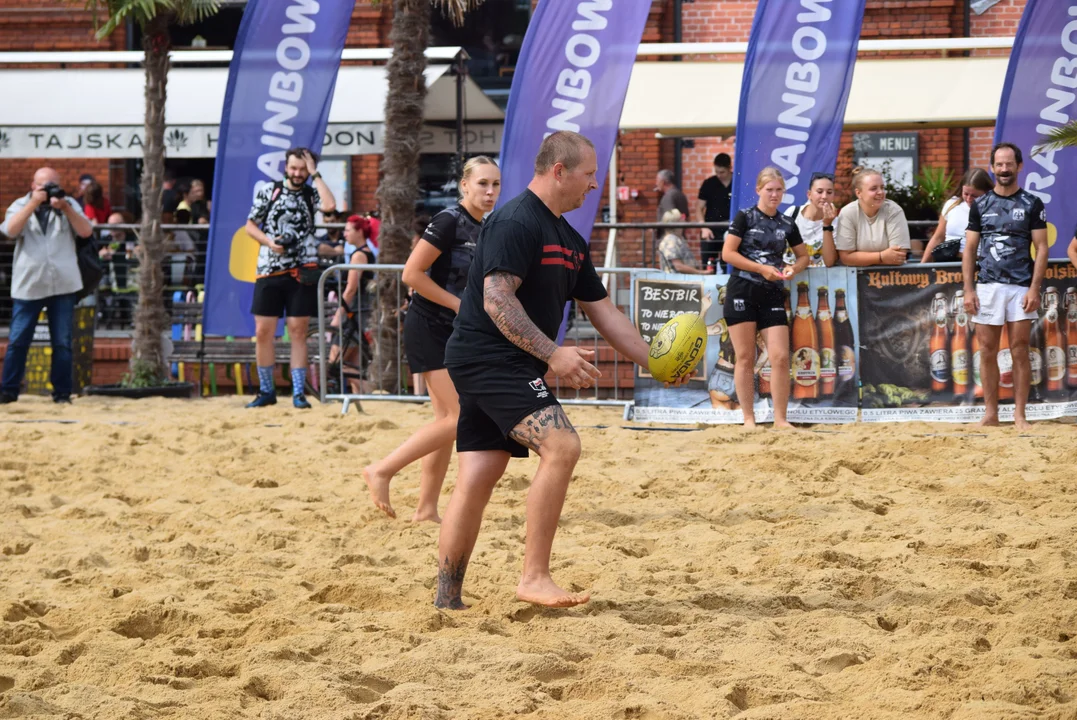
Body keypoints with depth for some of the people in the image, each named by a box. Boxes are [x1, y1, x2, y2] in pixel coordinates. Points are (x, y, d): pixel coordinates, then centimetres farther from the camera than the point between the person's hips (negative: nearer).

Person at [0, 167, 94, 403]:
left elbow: (86, 232, -5)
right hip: (28, 285, -1)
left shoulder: (69, 205, 8)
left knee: (63, 343, 2)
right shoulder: (20, 206, 5)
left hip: (63, 285, 1)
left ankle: (62, 393, 9)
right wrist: (33, 203, -18)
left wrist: (65, 207, -15)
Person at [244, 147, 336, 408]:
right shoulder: (269, 191, 6)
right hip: (269, 270, 1)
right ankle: (266, 391, 12)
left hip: (301, 272, -1)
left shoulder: (311, 194, 5)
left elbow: (330, 205, -17)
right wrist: (269, 242, -9)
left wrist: (315, 174, -9)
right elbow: (250, 225, 9)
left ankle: (298, 392, 2)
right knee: (263, 332, 0)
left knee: (298, 331, -1)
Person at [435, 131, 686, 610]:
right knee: (561, 445, -20)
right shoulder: (517, 222, -13)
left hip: (502, 369, 10)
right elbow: (496, 299, -22)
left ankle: (446, 602, 10)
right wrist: (552, 353, -27)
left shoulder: (569, 241, 18)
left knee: (478, 479, 8)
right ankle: (534, 577, -18)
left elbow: (603, 311, 22)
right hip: (490, 359, -10)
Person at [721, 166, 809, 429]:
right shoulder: (745, 217, 0)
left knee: (781, 357, -7)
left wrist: (793, 268, -2)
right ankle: (748, 418, 4)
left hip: (772, 295, 3)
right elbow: (728, 253, -6)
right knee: (745, 358, -1)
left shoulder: (787, 224, 12)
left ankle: (780, 419, -1)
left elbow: (803, 256, 21)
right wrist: (762, 269, -12)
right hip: (742, 292, -3)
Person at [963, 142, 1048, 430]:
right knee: (987, 352, 3)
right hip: (987, 286, 2)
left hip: (1020, 287, -2)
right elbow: (969, 249, 9)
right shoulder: (980, 205, 9)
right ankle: (990, 413, 10)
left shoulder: (1032, 204, 3)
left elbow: (1041, 249, 0)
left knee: (1019, 351, -1)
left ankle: (1019, 414, 2)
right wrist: (968, 290, 0)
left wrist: (1035, 289, -10)